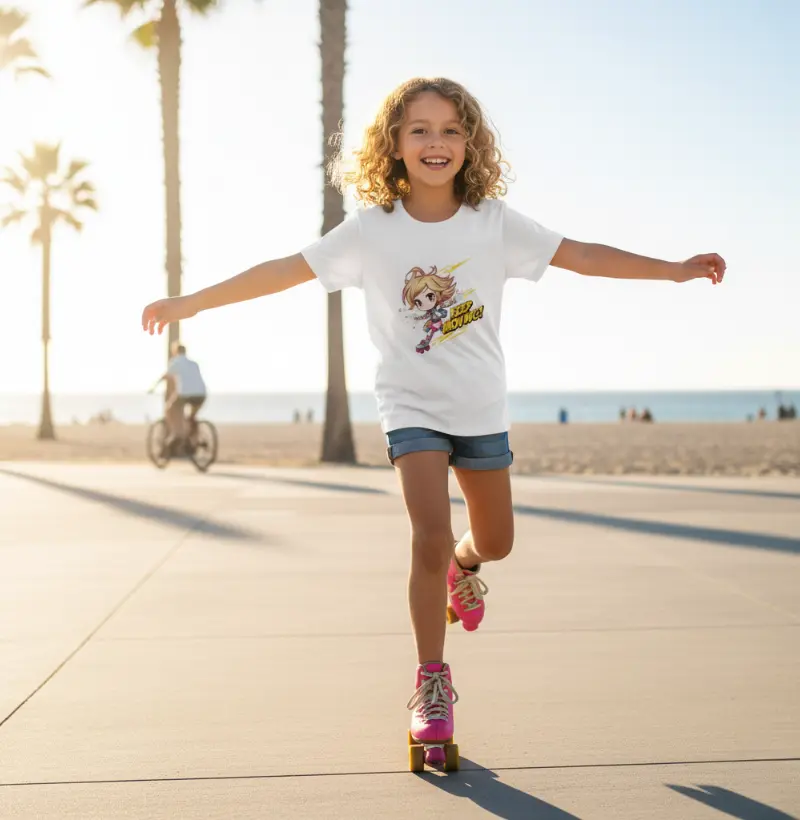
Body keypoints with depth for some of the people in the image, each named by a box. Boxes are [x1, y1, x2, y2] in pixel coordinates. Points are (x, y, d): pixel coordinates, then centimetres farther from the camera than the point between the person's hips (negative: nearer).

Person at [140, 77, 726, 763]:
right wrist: (193, 301, -12)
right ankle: (432, 681, 2)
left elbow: (581, 255, -2)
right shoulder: (372, 229, -8)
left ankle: (464, 564, 52)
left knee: (495, 543, 13)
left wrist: (675, 269, -5)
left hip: (482, 407, 3)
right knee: (431, 539, -17)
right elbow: (286, 270, -8)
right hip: (412, 406, -2)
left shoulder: (493, 222, -5)